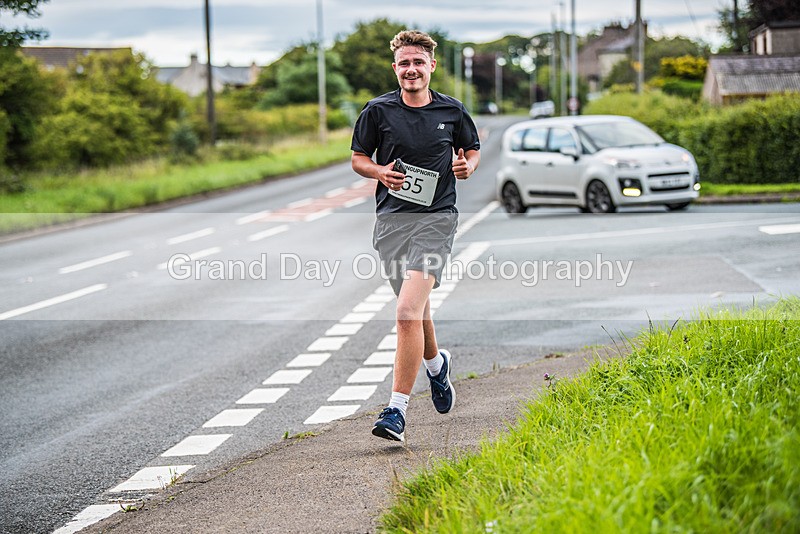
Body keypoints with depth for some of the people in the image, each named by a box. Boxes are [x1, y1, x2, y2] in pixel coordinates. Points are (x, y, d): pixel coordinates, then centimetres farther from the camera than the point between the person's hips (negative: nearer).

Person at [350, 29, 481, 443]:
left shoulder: (452, 111, 5)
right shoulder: (378, 111, 3)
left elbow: (473, 149, 21)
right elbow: (358, 159, 12)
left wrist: (467, 166, -2)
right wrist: (380, 171, -9)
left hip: (436, 219, -3)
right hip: (391, 218, 3)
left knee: (408, 311, -18)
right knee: (416, 309, 16)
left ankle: (397, 410, -17)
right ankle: (436, 363, 50)